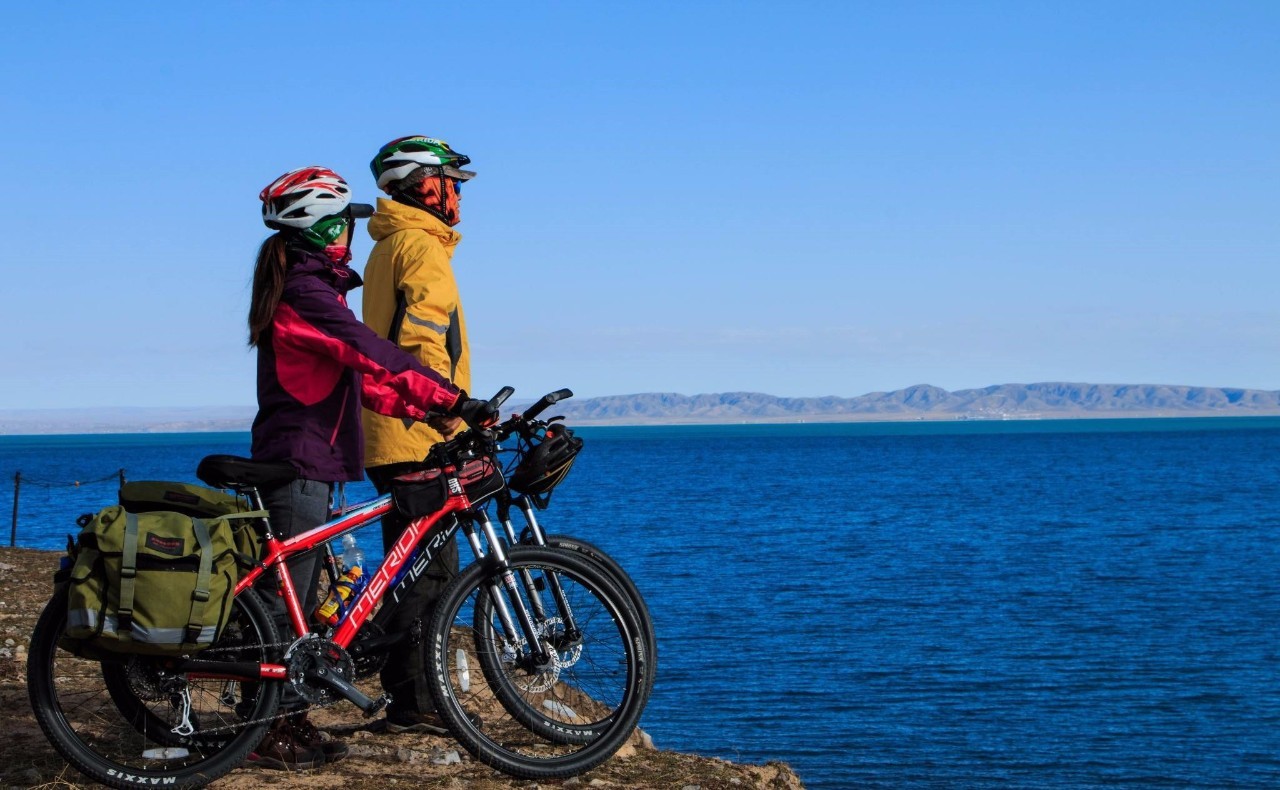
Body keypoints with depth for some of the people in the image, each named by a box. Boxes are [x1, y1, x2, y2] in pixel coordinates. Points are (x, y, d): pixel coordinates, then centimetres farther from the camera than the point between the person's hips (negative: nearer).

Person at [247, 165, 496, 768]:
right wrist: (452, 400, -26)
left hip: (304, 462, 11)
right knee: (286, 600, -6)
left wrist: (416, 408, 4)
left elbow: (355, 370, 16)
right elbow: (372, 354, -24)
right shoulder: (306, 293, -15)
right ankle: (268, 731, -1)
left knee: (296, 601, 13)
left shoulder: (311, 289, 18)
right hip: (298, 463, -11)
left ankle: (288, 724, 19)